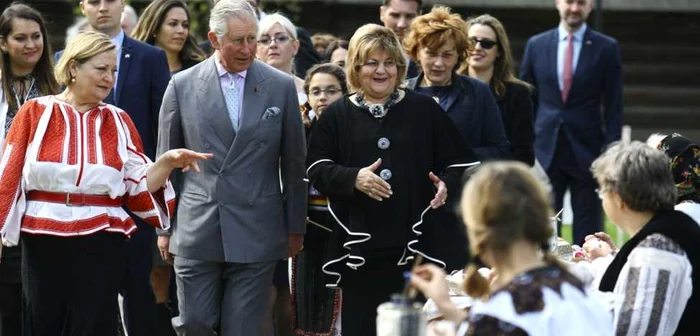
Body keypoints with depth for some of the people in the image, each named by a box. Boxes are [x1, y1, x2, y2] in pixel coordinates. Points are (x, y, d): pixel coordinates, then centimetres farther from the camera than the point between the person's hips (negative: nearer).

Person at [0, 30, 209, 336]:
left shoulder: (117, 121, 6)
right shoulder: (35, 113, 2)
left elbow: (139, 184, 4)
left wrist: (168, 162, -12)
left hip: (101, 245, 1)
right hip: (42, 242, -1)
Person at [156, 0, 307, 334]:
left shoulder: (281, 87, 3)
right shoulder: (182, 85, 2)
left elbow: (294, 163, 9)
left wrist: (295, 228, 10)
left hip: (256, 232, 0)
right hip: (196, 231, 0)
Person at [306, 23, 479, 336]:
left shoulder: (424, 110, 9)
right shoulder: (336, 115, 9)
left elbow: (457, 161, 10)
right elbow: (317, 169, 1)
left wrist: (446, 183, -12)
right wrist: (354, 178, -17)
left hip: (413, 242, 0)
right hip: (358, 246, 0)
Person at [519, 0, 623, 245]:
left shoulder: (607, 48, 1)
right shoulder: (536, 45, 7)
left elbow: (614, 107, 0)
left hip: (587, 151, -2)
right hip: (545, 151, 2)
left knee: (587, 233, 2)